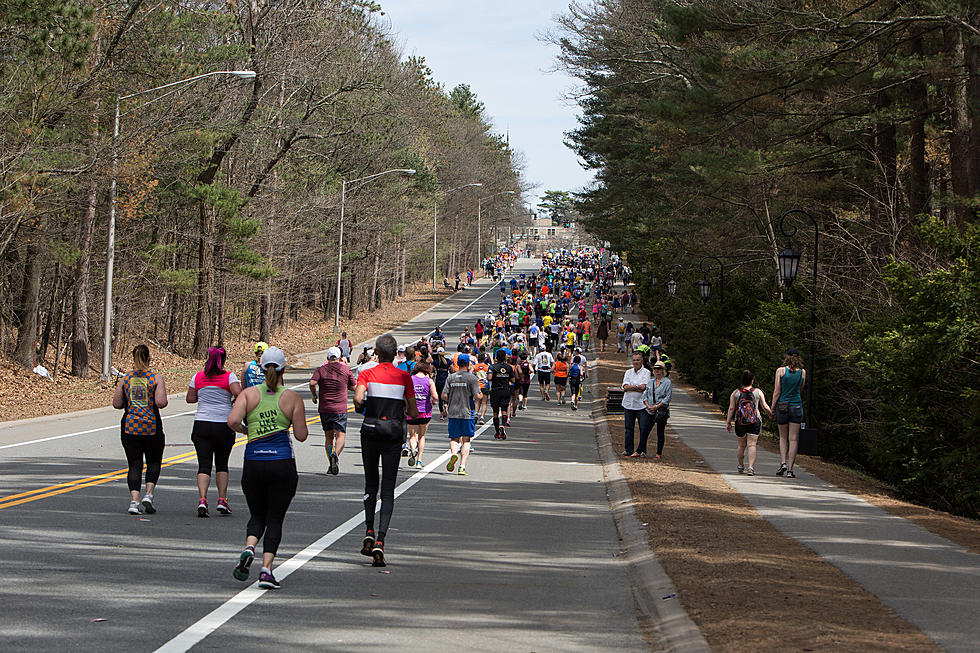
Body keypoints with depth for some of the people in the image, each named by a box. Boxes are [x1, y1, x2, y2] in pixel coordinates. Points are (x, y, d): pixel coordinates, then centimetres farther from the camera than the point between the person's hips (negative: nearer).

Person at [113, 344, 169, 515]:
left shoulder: (125, 379, 3)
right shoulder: (156, 378, -4)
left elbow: (116, 403, 2)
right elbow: (161, 402, -14)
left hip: (129, 427, 2)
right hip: (152, 427, -2)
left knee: (134, 464, 6)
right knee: (154, 462, 15)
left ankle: (134, 501, -8)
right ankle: (148, 495, -2)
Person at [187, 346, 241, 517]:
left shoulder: (198, 377, 4)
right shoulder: (229, 376, -4)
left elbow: (190, 399, 9)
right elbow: (239, 394, -17)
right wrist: (234, 402, 3)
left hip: (201, 425, 1)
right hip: (224, 425, -1)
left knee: (204, 465, -2)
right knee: (222, 464, 15)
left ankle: (202, 500, -20)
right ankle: (222, 501, 12)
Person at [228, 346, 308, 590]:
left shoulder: (249, 394, 1)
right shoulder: (293, 398, -1)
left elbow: (233, 420, -12)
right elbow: (301, 435, -1)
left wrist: (245, 430, 8)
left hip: (253, 463, 1)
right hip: (283, 464, -1)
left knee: (257, 515, 18)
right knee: (275, 519, 6)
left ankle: (249, 548, -11)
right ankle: (266, 569, -6)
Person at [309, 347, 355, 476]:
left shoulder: (321, 370, 2)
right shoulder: (346, 369, 2)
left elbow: (312, 383, -16)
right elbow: (352, 387, 9)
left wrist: (314, 395, 0)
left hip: (324, 408, 2)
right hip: (340, 409, -2)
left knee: (328, 436, 13)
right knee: (341, 436, -4)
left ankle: (331, 464, 8)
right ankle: (336, 454, -32)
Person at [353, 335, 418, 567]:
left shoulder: (367, 374, -2)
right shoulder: (404, 377, 1)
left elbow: (358, 399, -20)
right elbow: (413, 413, 2)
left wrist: (361, 407, 2)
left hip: (370, 432, 0)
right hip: (394, 434, 0)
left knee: (371, 484, 19)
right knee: (388, 489, 1)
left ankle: (369, 532, 7)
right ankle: (380, 541, -12)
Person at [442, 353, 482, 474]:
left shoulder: (451, 377, 3)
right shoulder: (471, 377, -6)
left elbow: (444, 395, 0)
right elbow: (477, 396, -12)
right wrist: (481, 396, 11)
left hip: (453, 413, 2)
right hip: (467, 412, -2)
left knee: (454, 438, 13)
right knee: (466, 440, 5)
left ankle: (454, 453, -19)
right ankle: (462, 467, -3)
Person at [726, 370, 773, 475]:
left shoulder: (735, 393, 5)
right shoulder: (758, 392, 4)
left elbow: (731, 408, 1)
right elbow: (765, 407, 4)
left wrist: (728, 422, 5)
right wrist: (771, 414, 23)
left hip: (740, 422, 1)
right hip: (755, 422, -1)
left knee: (741, 445, 15)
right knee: (752, 445, -6)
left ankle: (741, 466, 31)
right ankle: (751, 467, -18)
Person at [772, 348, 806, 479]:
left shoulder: (780, 371, -5)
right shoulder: (802, 372, 1)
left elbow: (777, 392, -6)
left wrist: (772, 408, 2)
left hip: (782, 406, -1)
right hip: (797, 405, 1)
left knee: (783, 437, 15)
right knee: (793, 439, 2)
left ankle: (783, 462, -2)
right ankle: (790, 469, -2)